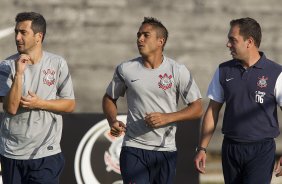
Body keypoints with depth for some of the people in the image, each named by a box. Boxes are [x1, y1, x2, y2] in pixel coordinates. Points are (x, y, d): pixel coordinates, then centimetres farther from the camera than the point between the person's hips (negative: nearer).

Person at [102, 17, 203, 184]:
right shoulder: (125, 69, 3)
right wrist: (113, 122, -3)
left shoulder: (178, 71, -1)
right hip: (134, 149, 0)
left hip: (166, 151, 1)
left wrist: (167, 118, -14)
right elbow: (109, 98, 17)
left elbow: (197, 108, 0)